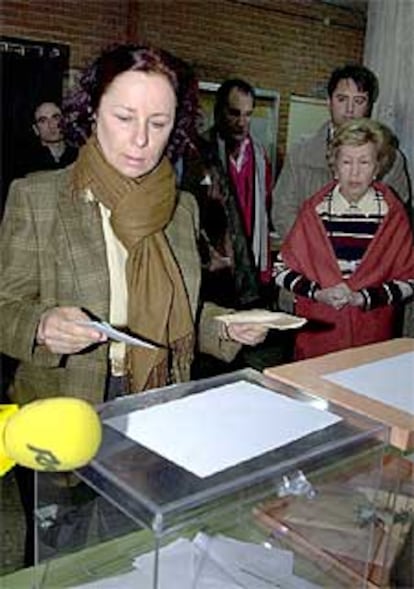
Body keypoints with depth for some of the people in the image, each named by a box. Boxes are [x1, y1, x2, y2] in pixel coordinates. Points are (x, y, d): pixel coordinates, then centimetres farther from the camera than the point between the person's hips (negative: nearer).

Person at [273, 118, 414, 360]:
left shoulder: (392, 215, -2)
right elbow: (282, 269, 2)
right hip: (316, 331, 0)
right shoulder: (314, 210, -1)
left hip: (372, 334, 0)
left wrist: (363, 298, -13)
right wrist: (318, 293, -13)